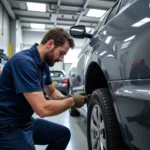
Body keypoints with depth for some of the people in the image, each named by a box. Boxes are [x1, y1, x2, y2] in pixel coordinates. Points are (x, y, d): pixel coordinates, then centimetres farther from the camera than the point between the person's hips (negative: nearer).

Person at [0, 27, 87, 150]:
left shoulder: (43, 64, 3)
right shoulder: (24, 62, -27)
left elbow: (52, 92, 16)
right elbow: (43, 109, -32)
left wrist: (68, 100, -4)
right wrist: (72, 101, -16)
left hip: (27, 121, 9)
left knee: (63, 134, 13)